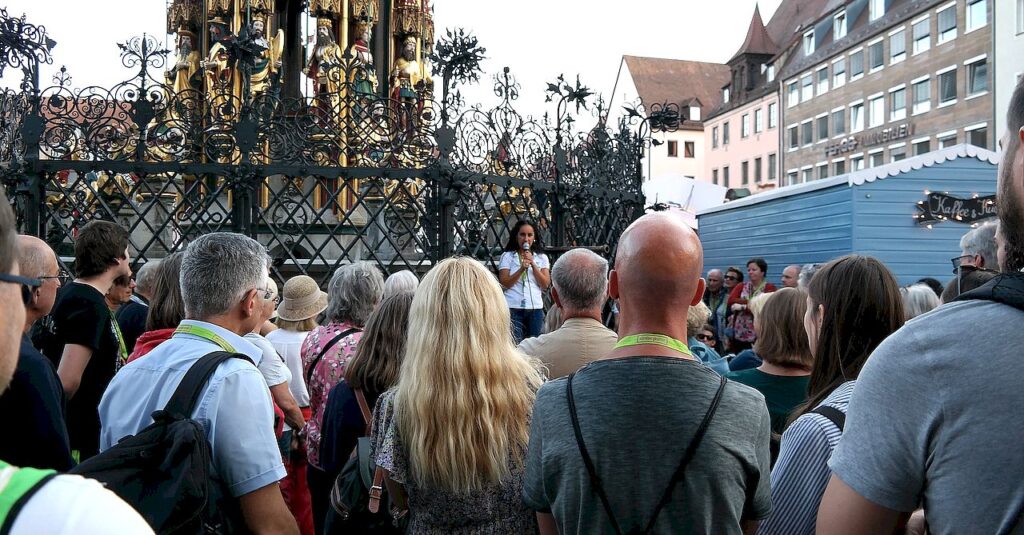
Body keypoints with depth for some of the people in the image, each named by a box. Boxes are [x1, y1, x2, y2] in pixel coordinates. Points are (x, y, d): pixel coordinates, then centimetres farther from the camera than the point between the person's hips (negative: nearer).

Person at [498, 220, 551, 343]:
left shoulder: (542, 258, 12)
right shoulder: (507, 256, 5)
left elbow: (545, 284, 1)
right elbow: (504, 284, -5)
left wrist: (533, 264, -7)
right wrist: (522, 268, -15)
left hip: (536, 308, 3)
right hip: (513, 308, -3)